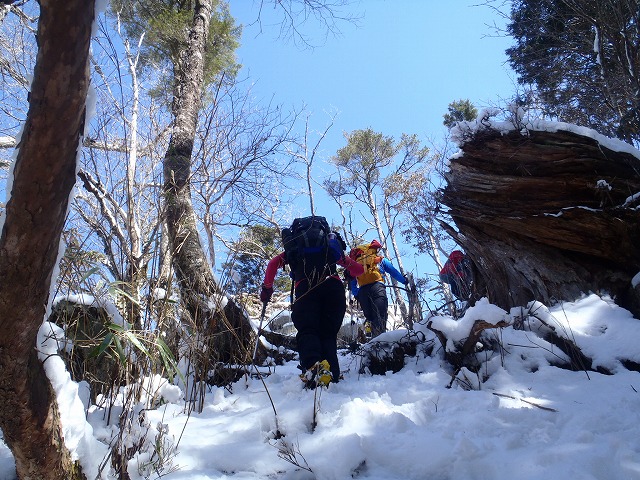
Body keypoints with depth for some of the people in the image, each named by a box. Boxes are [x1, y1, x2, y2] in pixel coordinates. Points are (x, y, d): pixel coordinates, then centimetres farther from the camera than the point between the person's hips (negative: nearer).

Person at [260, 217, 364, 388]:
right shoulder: (331, 248, 36)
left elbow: (273, 263, 16)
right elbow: (359, 269, 34)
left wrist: (267, 288, 25)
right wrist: (349, 275, 56)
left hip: (306, 287, -2)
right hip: (334, 286, 2)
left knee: (307, 331, -8)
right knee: (328, 334, 3)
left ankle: (312, 367, -38)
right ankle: (332, 377, -19)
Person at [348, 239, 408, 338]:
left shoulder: (356, 262, 31)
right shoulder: (380, 259, 24)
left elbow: (352, 282, 28)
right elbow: (393, 271, 24)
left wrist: (356, 295, 29)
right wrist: (405, 281, 33)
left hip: (362, 290, 3)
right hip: (376, 286, -3)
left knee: (370, 316, 8)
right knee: (380, 315, -15)